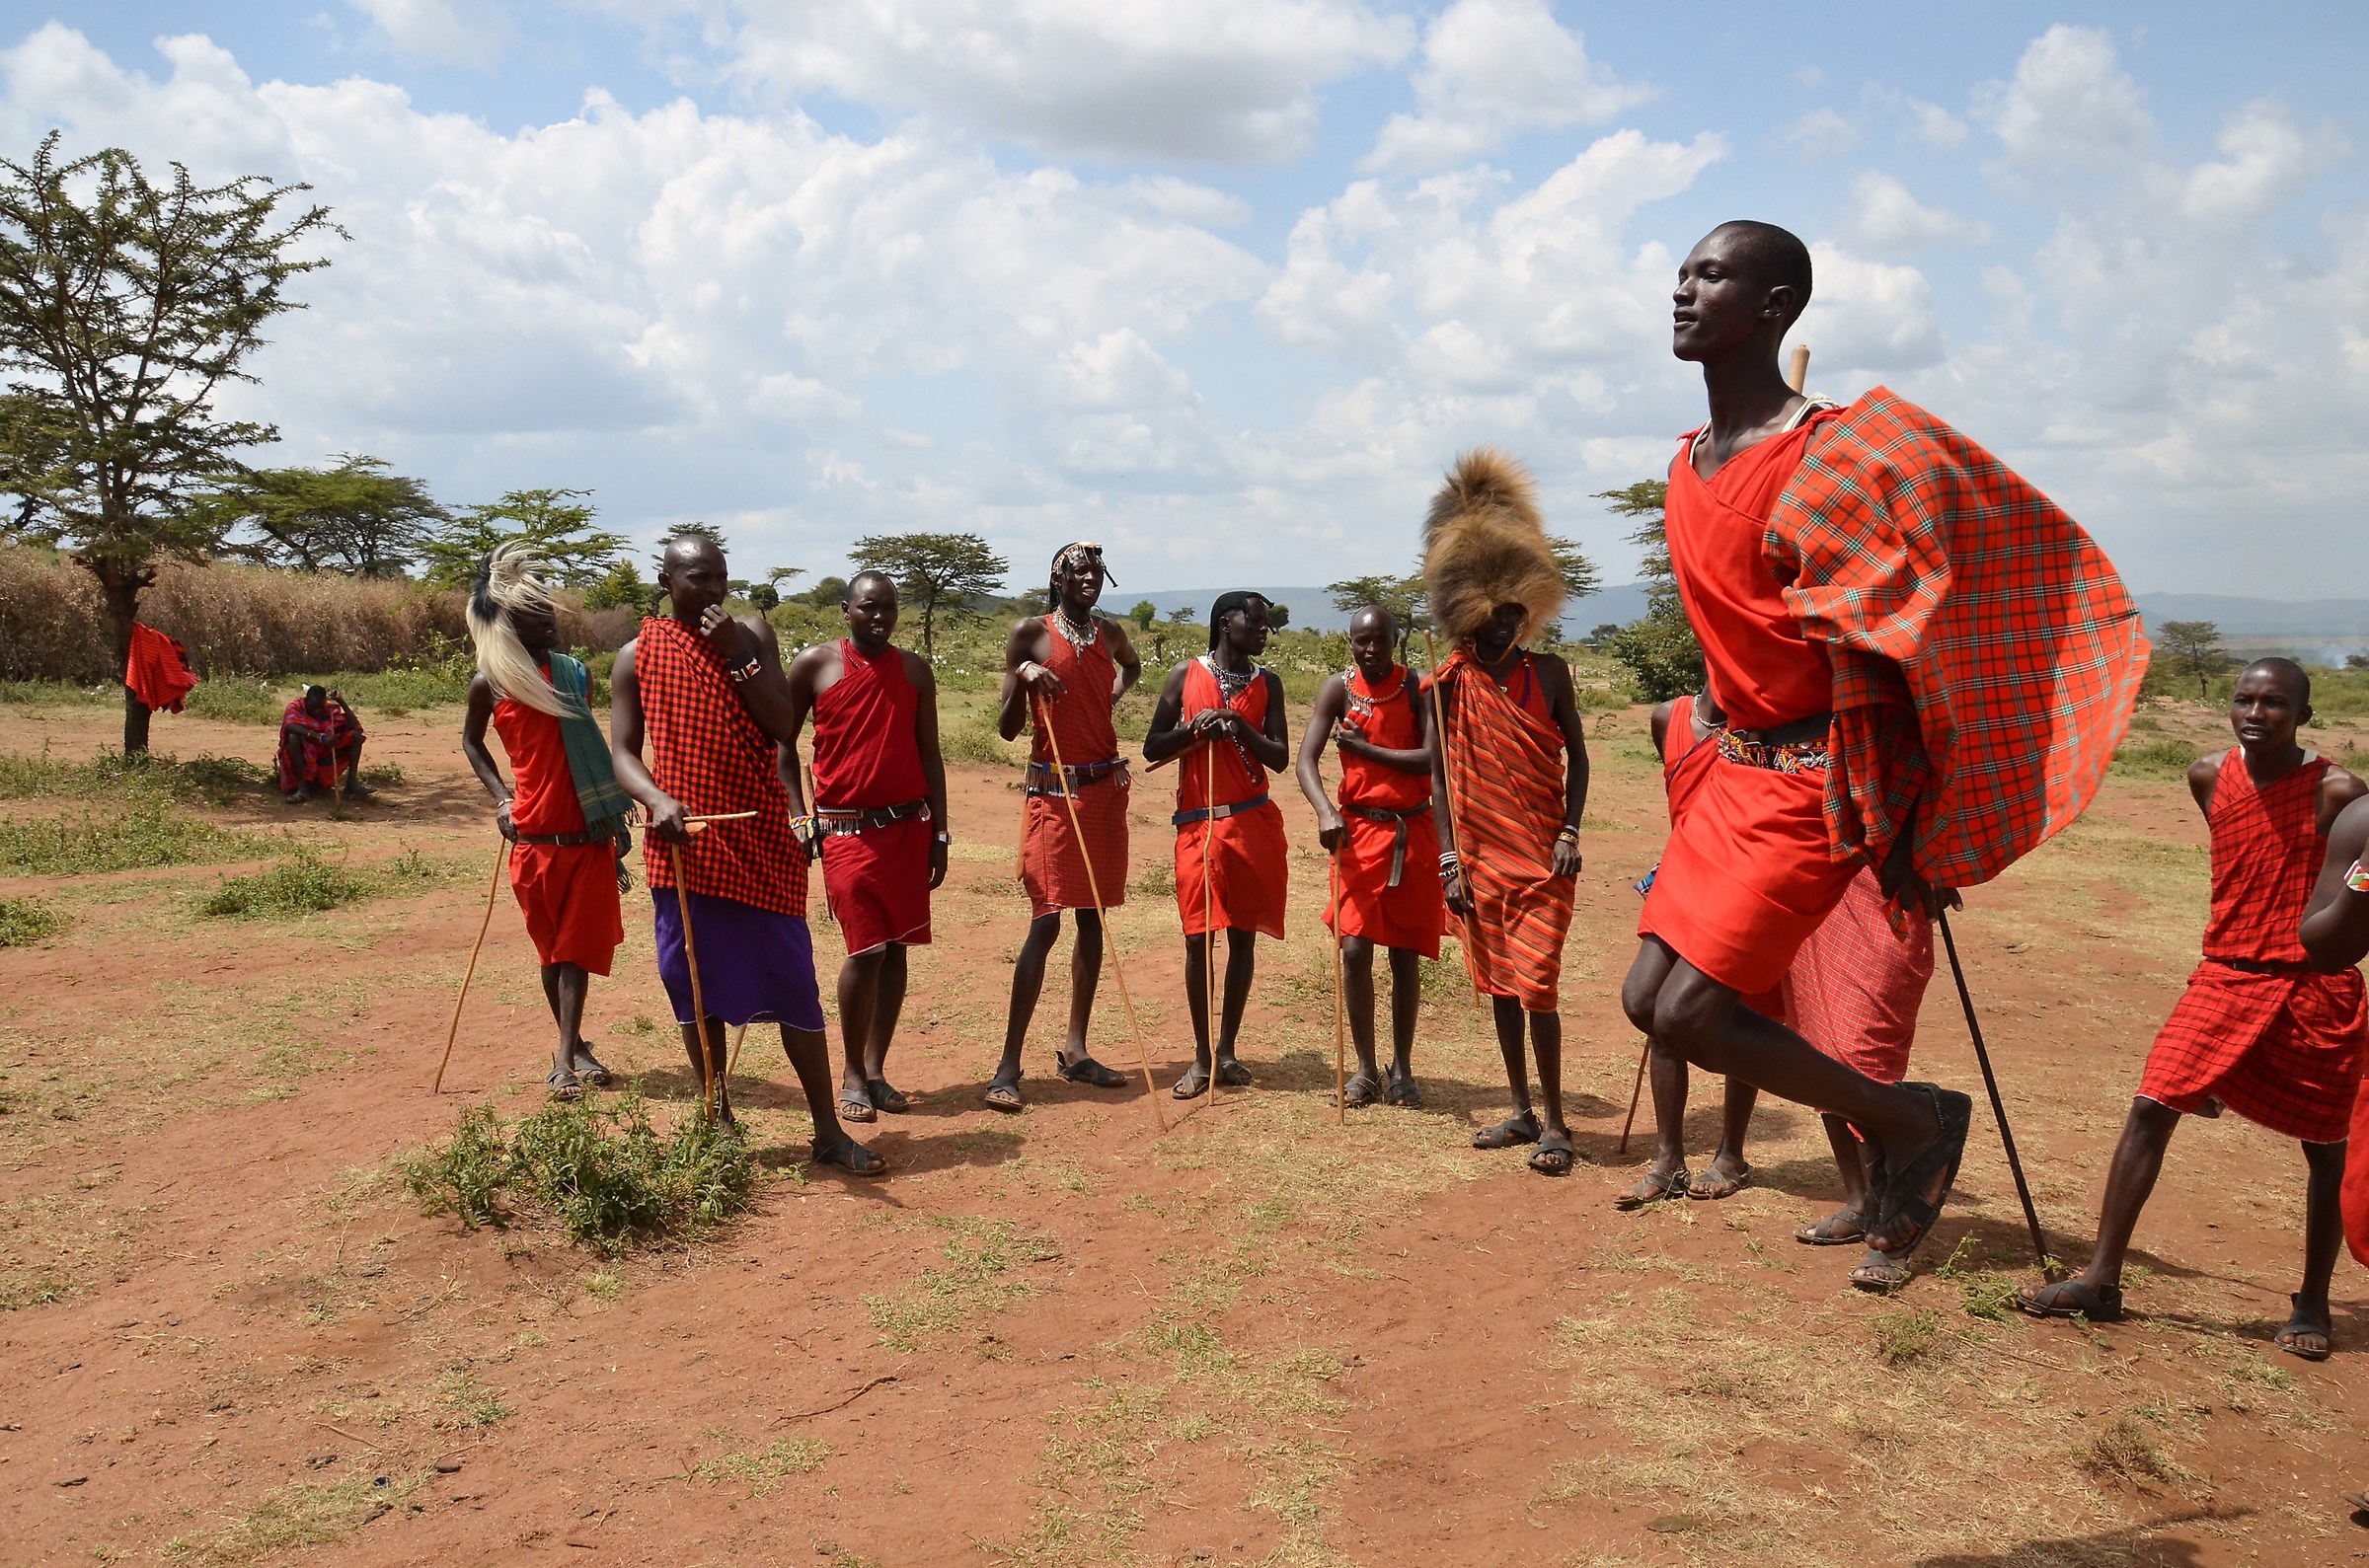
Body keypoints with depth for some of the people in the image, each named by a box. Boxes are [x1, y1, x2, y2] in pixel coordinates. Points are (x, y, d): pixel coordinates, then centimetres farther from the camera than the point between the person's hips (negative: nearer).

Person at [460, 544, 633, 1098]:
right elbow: (471, 742, 16)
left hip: (589, 837, 1)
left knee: (575, 948, -1)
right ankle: (575, 1047, 22)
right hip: (533, 839, -1)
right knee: (552, 948, 8)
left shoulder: (573, 673, 5)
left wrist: (618, 818, 10)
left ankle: (566, 1057, -1)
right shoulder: (489, 684, -1)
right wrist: (500, 797, 2)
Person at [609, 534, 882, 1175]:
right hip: (686, 841, 0)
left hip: (763, 838, 0)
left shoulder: (753, 637, 7)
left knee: (793, 982, 0)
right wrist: (658, 800, -18)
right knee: (695, 988, 5)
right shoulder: (637, 657, 5)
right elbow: (623, 752, 2)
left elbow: (782, 726, -3)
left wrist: (738, 655, -11)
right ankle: (719, 1124, 20)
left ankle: (828, 1132, 7)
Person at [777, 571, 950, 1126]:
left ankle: (876, 1070, 15)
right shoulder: (815, 664, 0)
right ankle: (853, 1076, 5)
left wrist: (939, 834, 7)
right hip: (848, 829, -3)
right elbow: (783, 743, 6)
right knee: (866, 949, -10)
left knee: (894, 947, 5)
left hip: (909, 825, 4)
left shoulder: (915, 671, 8)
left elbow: (929, 755, 10)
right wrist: (799, 815, -2)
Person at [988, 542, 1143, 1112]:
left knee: (1092, 919, 9)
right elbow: (1006, 729, -5)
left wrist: (1116, 692, 15)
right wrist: (1023, 677, -22)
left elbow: (1132, 664, 35)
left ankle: (1075, 1052, 18)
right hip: (1053, 790, -6)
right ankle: (1008, 1066, -8)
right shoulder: (1031, 634, -5)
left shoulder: (1110, 633, 10)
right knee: (1045, 922, -12)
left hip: (1106, 787, 6)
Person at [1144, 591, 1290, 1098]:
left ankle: (1227, 1051, 16)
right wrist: (1195, 728, -14)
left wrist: (1239, 727, -14)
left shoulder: (1267, 683, 8)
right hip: (1199, 824, -2)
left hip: (1254, 823, 2)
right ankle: (1201, 1056, 6)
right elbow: (1152, 748, 3)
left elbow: (1280, 759, 1)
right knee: (1198, 938, -3)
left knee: (1243, 937, 5)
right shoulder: (1186, 675, 3)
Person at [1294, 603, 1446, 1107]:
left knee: (1406, 955, 6)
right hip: (1358, 829, 0)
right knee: (1355, 950, -5)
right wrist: (1325, 812, -26)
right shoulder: (1338, 688, -1)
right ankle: (1365, 1070, 8)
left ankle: (1402, 1069, 18)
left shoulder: (1420, 688, -4)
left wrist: (1365, 747, -13)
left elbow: (1434, 758, -15)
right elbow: (1306, 759, -9)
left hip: (1414, 831, 0)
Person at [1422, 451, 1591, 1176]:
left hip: (1543, 854, -2)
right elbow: (1440, 771, 2)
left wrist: (1570, 834, -9)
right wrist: (1449, 857, -3)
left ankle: (1555, 1122, 3)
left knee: (1536, 983, -9)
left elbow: (1576, 757, 4)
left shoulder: (1548, 672, -1)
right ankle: (1522, 1111, 25)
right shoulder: (1451, 681, 0)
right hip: (1481, 857, 2)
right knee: (1497, 983, 11)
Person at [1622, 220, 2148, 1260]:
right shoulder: (1687, 463, 10)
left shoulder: (1828, 459, -16)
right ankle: (1890, 1116, 22)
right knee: (1649, 999, 7)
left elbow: (1866, 665, -17)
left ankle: (1918, 1123, 11)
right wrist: (1733, 744, 20)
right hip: (1736, 769, 9)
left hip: (1812, 782, -9)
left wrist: (1888, 838, -15)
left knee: (1690, 1013, -12)